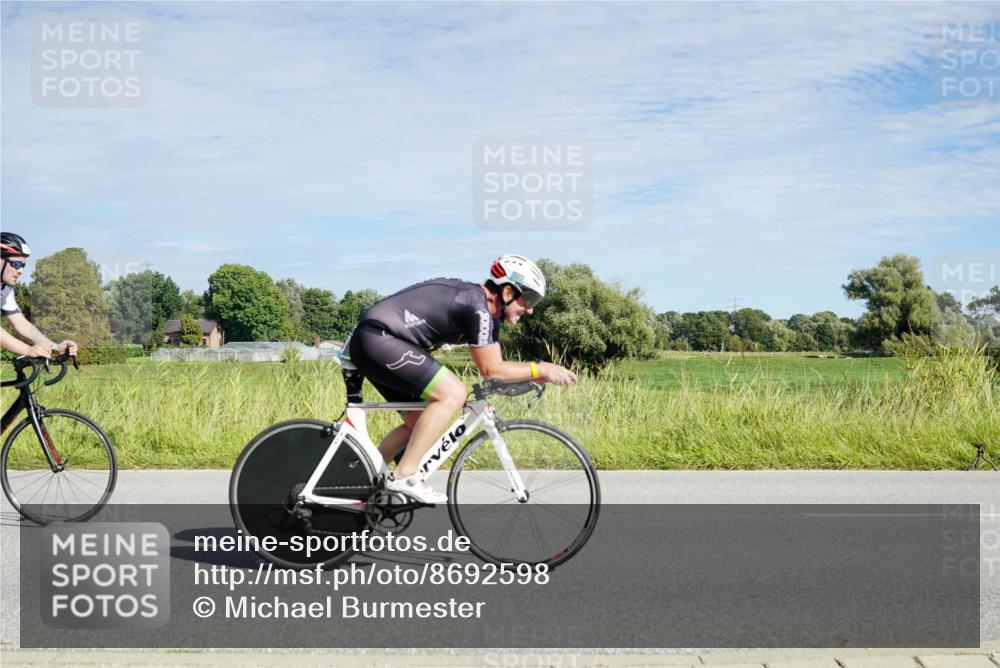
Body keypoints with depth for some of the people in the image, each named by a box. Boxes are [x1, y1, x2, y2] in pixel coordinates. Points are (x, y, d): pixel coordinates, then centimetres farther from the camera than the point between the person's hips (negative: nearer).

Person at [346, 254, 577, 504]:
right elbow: (491, 370, -14)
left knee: (418, 423, 16)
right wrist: (540, 368, -8)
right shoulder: (477, 305, -17)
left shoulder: (487, 310, 14)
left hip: (370, 343, 11)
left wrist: (540, 376, 6)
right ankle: (404, 476, -15)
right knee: (453, 393, -19)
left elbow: (496, 367, 16)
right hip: (377, 339, -11)